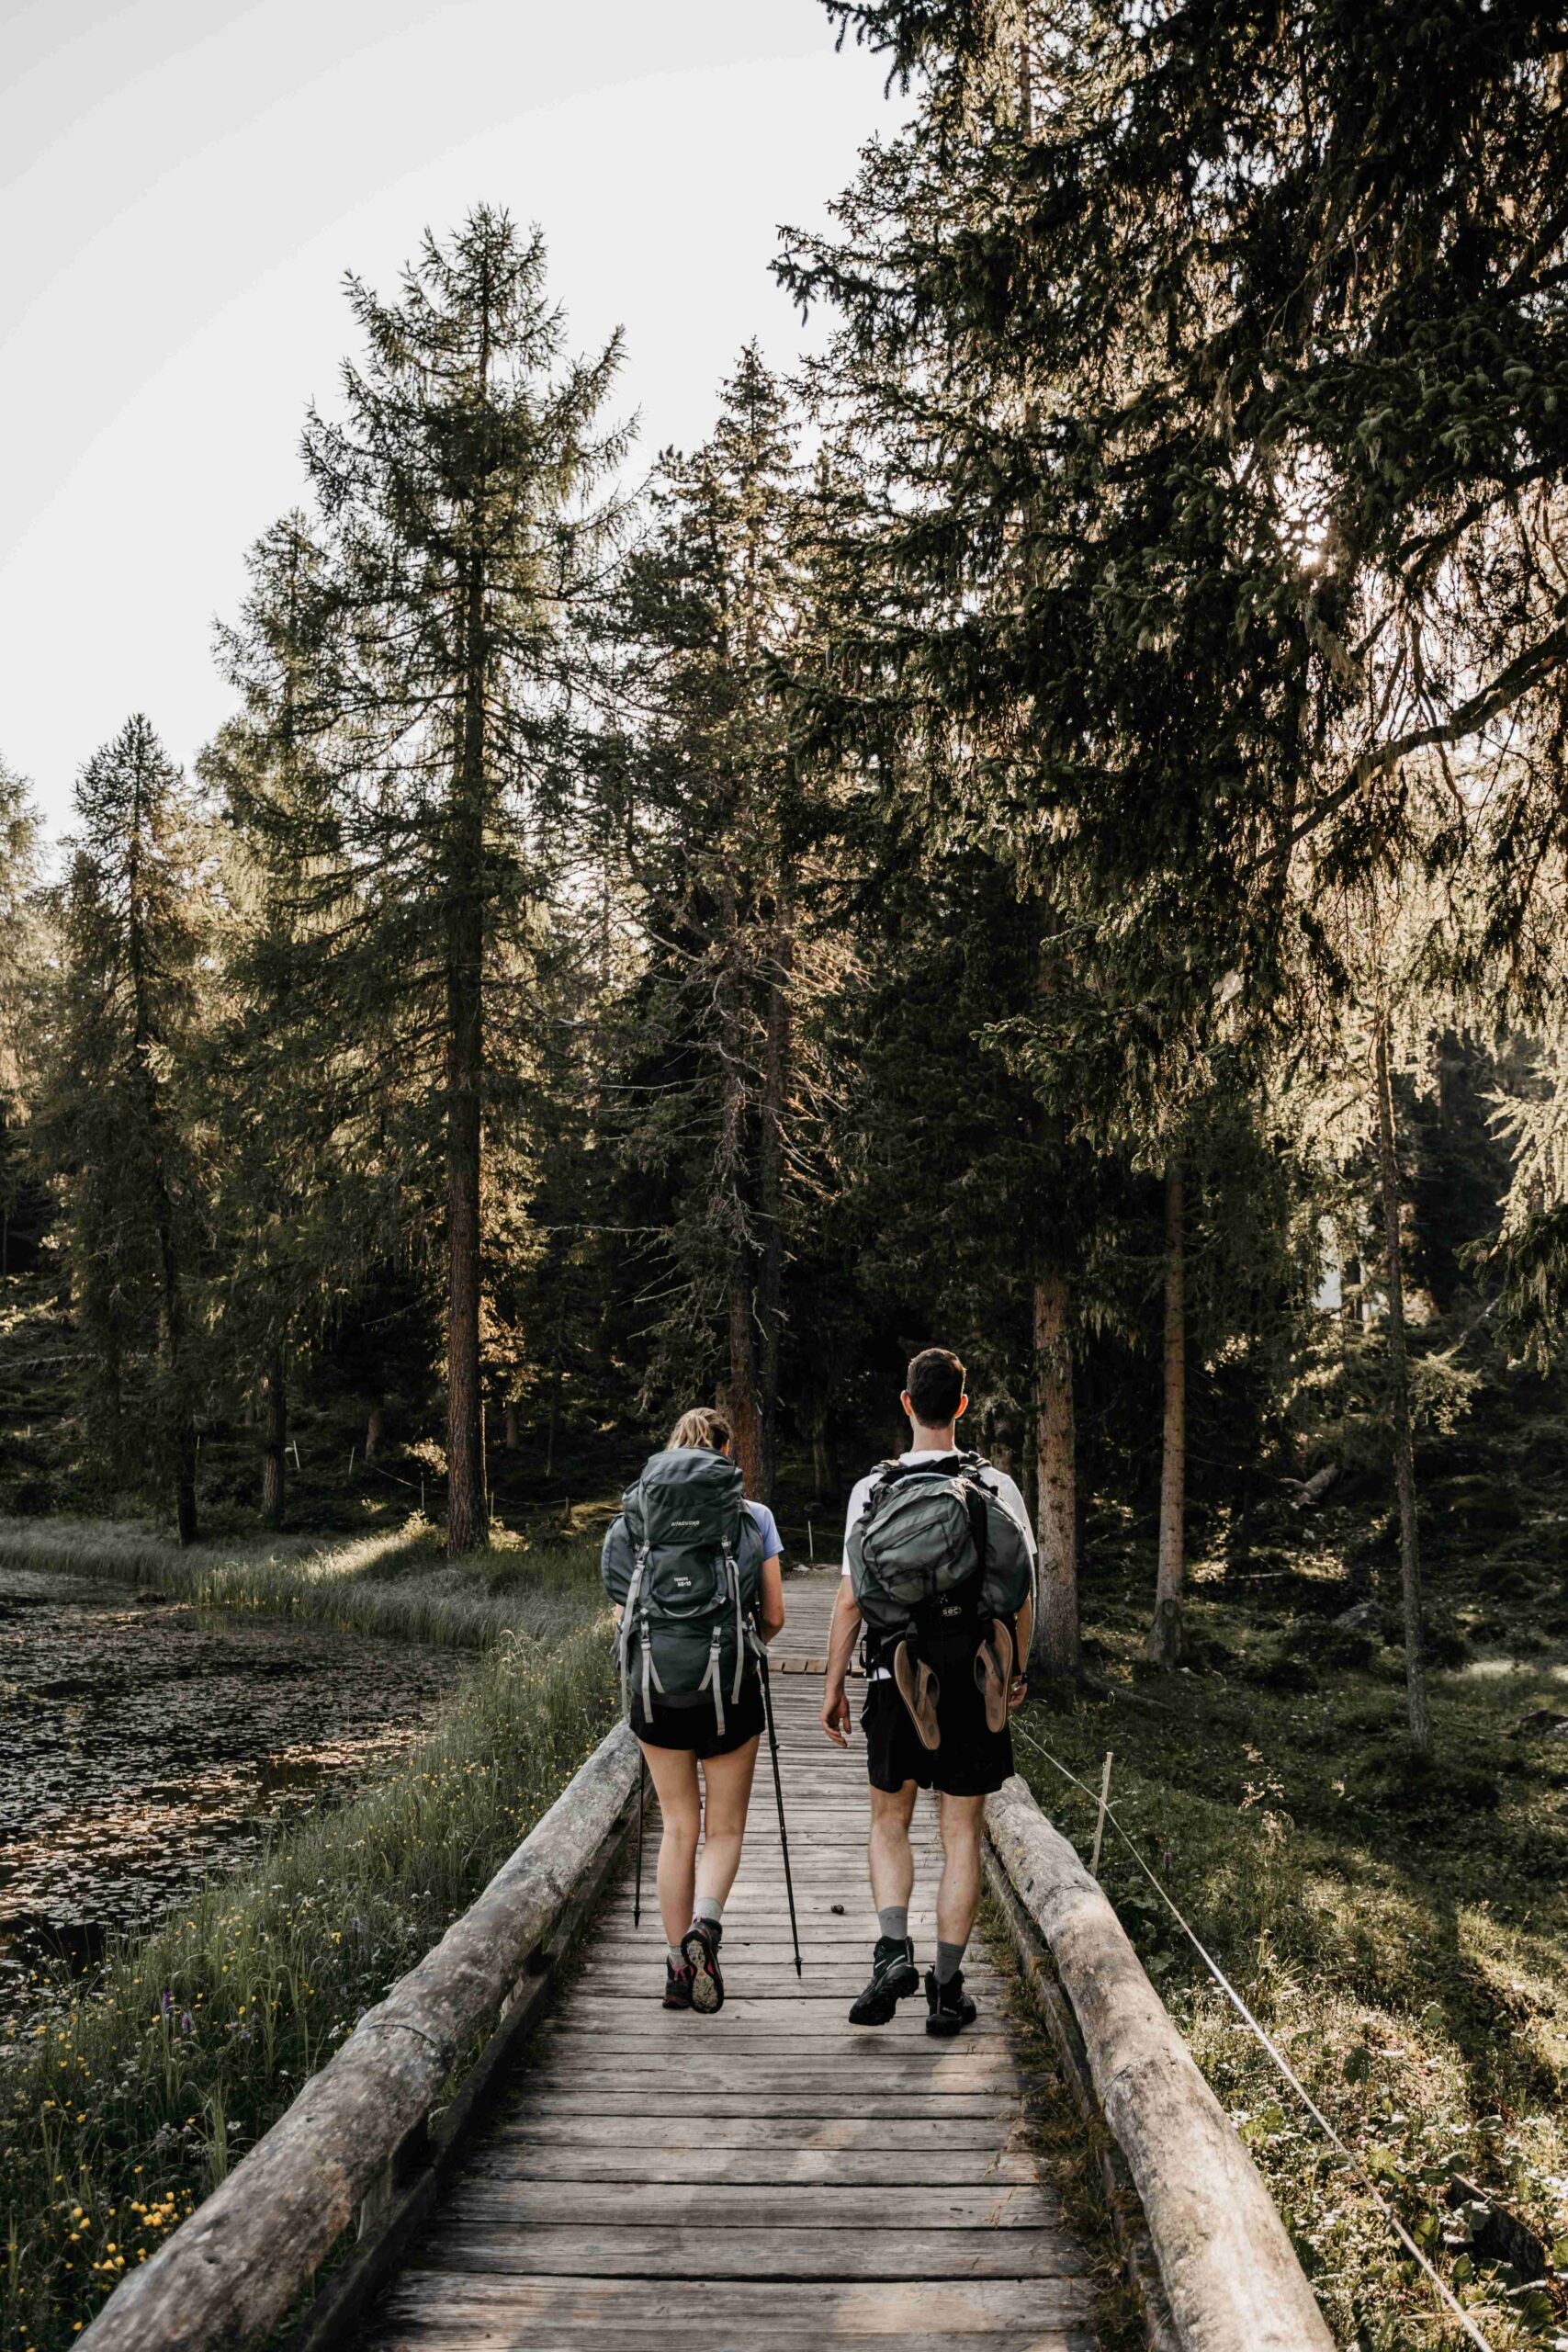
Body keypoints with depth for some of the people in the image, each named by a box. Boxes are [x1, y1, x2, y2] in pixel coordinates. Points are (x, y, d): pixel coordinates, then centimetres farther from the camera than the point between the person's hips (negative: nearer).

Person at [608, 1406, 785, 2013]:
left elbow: (626, 1615, 3)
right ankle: (706, 1923, -14)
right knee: (725, 1829, 11)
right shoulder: (753, 1517, -2)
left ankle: (677, 1965, 16)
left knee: (679, 1828, 15)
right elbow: (774, 1616, 1)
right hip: (729, 1686, -2)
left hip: (658, 1685, 2)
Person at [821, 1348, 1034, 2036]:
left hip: (896, 1679, 0)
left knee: (889, 1822, 17)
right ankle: (946, 1988, 14)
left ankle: (893, 1948, -2)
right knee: (961, 1835, 10)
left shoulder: (873, 1489, -5)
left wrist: (833, 1687, 5)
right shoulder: (997, 1487, -3)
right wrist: (1017, 1671, 14)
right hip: (974, 1682, 0)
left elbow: (849, 1601, -4)